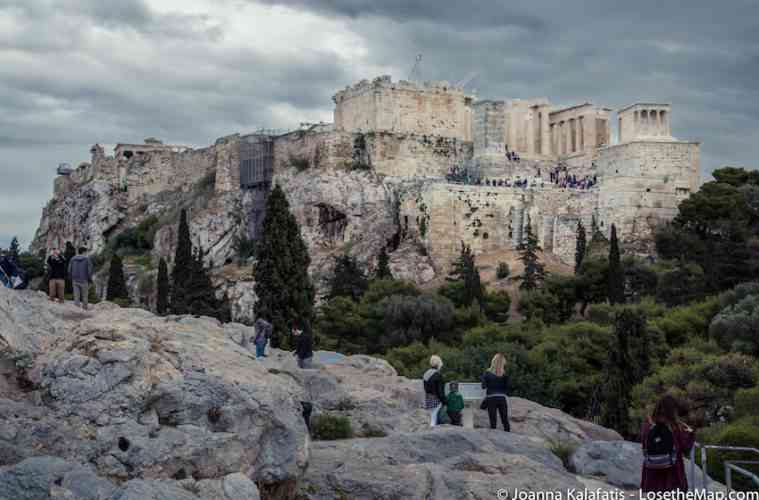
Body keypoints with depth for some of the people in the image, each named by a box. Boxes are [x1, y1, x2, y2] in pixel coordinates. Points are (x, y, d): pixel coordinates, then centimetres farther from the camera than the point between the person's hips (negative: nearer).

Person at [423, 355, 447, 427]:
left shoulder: (426, 374, 9)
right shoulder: (437, 375, -16)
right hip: (436, 400, -8)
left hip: (428, 400, 8)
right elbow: (440, 391, -16)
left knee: (431, 419, 15)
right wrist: (444, 401, -9)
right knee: (434, 421, -5)